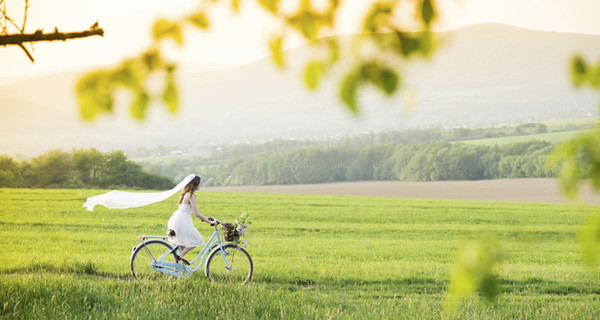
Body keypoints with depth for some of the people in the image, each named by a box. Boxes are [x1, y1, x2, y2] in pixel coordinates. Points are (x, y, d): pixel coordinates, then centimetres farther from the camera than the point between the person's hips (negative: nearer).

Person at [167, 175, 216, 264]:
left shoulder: (187, 194, 16)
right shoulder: (191, 196, -14)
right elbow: (197, 213, -18)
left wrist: (204, 218, 27)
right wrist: (209, 222, -14)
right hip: (181, 221, -10)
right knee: (197, 240, -3)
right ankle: (180, 255, -7)